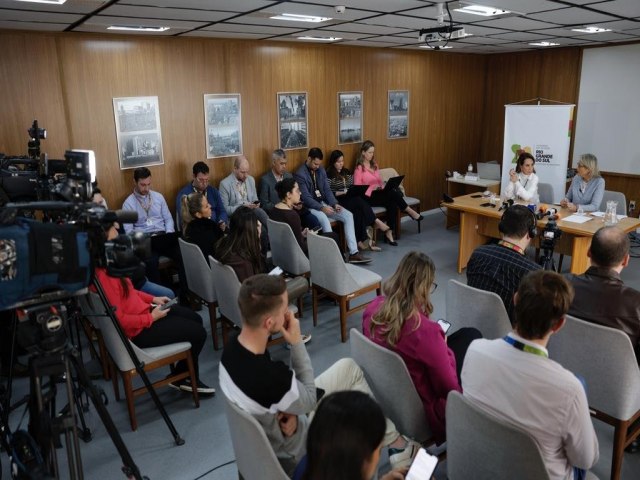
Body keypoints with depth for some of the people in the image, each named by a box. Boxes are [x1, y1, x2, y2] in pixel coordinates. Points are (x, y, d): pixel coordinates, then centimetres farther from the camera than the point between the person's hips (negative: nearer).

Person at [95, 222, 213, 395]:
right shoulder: (103, 274, -31)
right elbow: (119, 319, -29)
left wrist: (152, 299, 7)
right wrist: (152, 318, -18)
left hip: (142, 309, 10)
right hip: (138, 330, -10)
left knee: (196, 319, 15)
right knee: (198, 332, -4)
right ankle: (182, 378, 21)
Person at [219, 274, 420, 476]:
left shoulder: (234, 344, -17)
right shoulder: (272, 376, -42)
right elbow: (311, 400, -19)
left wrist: (290, 412, -17)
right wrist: (297, 343, -22)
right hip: (295, 453, -6)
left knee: (348, 367, 10)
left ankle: (391, 440, 28)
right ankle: (396, 446, 39)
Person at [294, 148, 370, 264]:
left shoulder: (321, 170, 8)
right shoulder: (300, 174, -14)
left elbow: (327, 189, 8)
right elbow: (306, 198, -19)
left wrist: (335, 204, -9)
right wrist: (322, 208, -29)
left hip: (323, 203, 7)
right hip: (310, 207, -7)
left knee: (348, 215, -11)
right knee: (324, 219, -39)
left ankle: (353, 253, -15)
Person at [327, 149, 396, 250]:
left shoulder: (347, 172, 21)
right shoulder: (329, 174, 0)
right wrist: (342, 193, -18)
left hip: (351, 199, 6)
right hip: (338, 202, -6)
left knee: (358, 209, -30)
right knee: (360, 202, -32)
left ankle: (361, 241, -38)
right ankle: (379, 224, -30)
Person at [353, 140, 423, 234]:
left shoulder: (374, 164, 17)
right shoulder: (359, 168, -5)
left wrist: (383, 186, -1)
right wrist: (372, 188, -18)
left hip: (379, 193, 6)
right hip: (369, 197, -6)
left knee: (392, 203, -29)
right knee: (392, 192, -29)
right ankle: (410, 211, -14)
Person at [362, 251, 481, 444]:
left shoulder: (373, 309, -16)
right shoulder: (425, 330, -35)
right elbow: (449, 388, -23)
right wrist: (445, 350, -7)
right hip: (423, 410, -6)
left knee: (468, 333, 17)